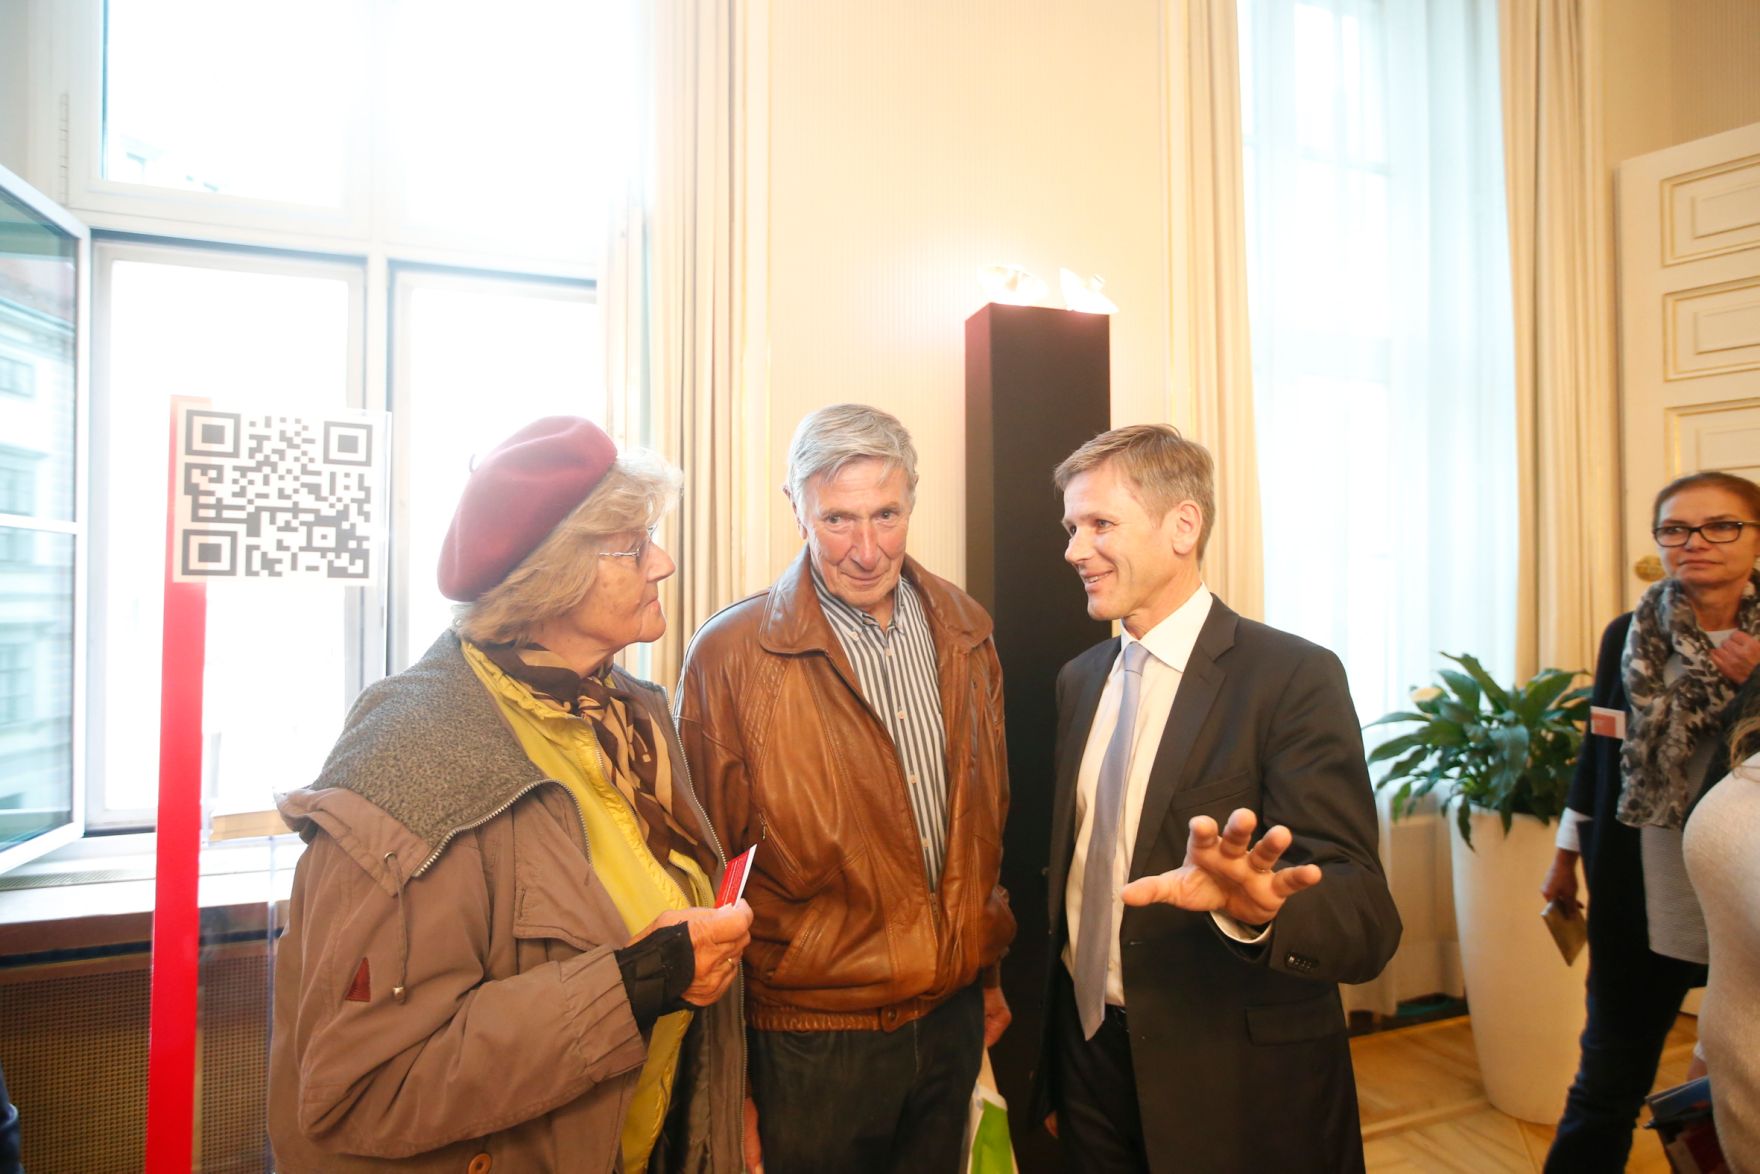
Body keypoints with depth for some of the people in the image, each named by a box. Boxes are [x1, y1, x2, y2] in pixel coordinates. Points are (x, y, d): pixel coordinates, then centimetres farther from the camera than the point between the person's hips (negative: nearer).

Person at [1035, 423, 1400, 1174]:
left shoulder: (1294, 678, -16)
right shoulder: (1079, 680, 2)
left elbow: (1366, 920, -20)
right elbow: (1066, 876, 6)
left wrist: (1254, 907, -41)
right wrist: (1052, 1076, 9)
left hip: (1239, 1094, -4)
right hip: (1089, 1054, 5)